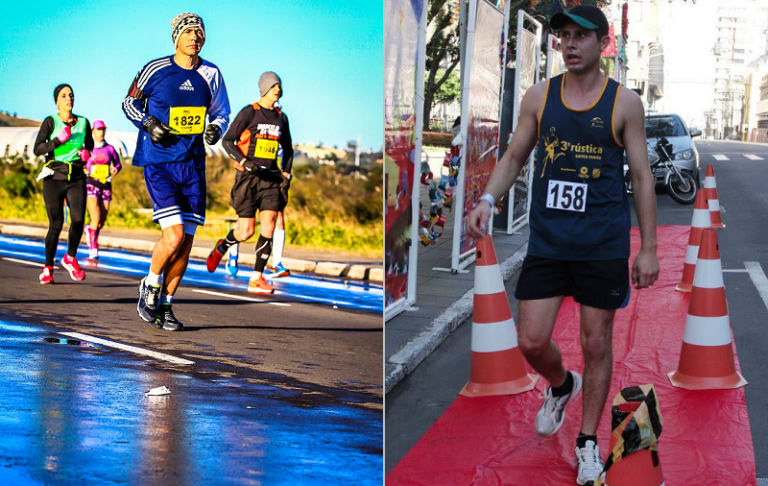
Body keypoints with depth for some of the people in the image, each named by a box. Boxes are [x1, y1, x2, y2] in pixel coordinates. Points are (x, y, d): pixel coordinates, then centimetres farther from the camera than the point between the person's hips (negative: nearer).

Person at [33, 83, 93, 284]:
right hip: (55, 177, -2)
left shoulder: (83, 122, 11)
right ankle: (48, 268, 12)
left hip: (77, 178, 2)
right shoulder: (50, 122, 2)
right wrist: (58, 140, -16)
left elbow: (90, 145, 25)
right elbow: (37, 149, -4)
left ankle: (70, 258, 10)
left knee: (78, 219, -16)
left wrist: (87, 153, 3)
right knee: (56, 224, -6)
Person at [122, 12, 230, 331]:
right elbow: (130, 103, 9)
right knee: (174, 235, -17)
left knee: (186, 240, 2)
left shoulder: (211, 74, 5)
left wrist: (216, 128, -6)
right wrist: (148, 124, -9)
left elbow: (222, 112, 17)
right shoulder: (155, 70, -3)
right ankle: (150, 286, 10)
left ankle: (165, 304, 19)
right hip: (157, 163, -4)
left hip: (193, 164, 4)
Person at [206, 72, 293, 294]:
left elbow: (288, 149, 25)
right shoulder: (249, 112, -5)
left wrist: (286, 175, 12)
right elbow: (227, 141, -7)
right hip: (248, 176, -4)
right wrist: (245, 162, -20)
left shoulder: (281, 117, 12)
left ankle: (257, 279, -6)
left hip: (271, 178, 5)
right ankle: (221, 247, 30)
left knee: (268, 226, -11)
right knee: (245, 232, -5)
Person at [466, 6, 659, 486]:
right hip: (547, 241, 2)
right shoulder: (539, 96, 4)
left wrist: (649, 249, -2)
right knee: (532, 342, -1)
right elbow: (514, 158, 11)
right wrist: (488, 199, -8)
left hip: (604, 244, -2)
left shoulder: (625, 102, -2)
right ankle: (561, 387, 34)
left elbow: (642, 176, 1)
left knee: (596, 344, 5)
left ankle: (589, 441, 22)